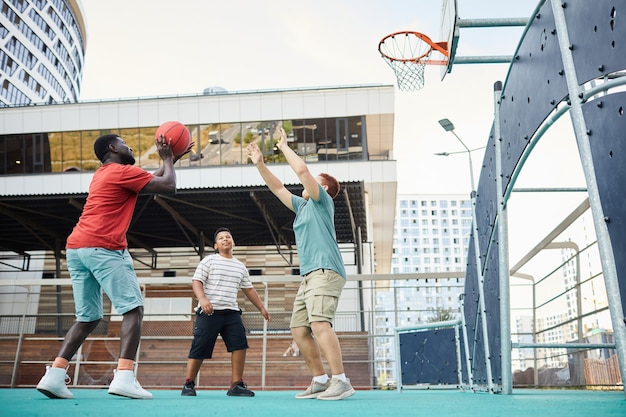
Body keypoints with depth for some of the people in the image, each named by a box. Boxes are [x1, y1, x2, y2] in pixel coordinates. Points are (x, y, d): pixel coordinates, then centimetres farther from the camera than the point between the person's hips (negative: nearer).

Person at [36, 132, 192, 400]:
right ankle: (124, 377, -17)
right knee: (133, 309, -6)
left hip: (75, 248, 9)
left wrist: (171, 160, 34)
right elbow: (169, 186, -2)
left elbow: (151, 179, 37)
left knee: (88, 318, 14)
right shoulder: (122, 171, 0)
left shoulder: (102, 175, 27)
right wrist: (168, 160, 13)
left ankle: (54, 375, 4)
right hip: (104, 248, -9)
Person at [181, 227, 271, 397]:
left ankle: (236, 385, -3)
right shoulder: (209, 261, 3)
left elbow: (249, 289, 24)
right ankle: (189, 384, 15)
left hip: (231, 312, 4)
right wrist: (202, 299, -23)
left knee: (240, 344, -10)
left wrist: (262, 308, 21)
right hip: (209, 312, -4)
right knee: (199, 348, -2)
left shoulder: (240, 267, 17)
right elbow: (196, 282, -5)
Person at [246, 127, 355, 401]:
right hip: (309, 276, 9)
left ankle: (341, 381, -23)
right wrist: (259, 164, 21)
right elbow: (278, 188, 28)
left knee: (319, 324, -23)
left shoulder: (322, 201, 3)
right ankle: (320, 381, 8)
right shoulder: (302, 206, 26)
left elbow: (302, 170, -8)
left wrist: (285, 147, 5)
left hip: (325, 272, -9)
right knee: (299, 330, 3)